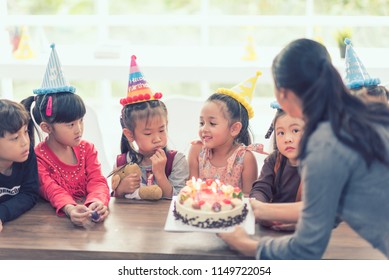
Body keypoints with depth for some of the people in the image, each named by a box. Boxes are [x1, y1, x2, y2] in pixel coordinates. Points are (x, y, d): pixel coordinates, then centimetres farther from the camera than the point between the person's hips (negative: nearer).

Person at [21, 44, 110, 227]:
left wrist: (97, 202, -31)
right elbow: (51, 190, -20)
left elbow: (97, 182, -7)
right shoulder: (38, 156, -7)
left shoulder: (87, 149, 6)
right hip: (56, 217, -2)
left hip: (87, 211, 3)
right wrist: (70, 209, -43)